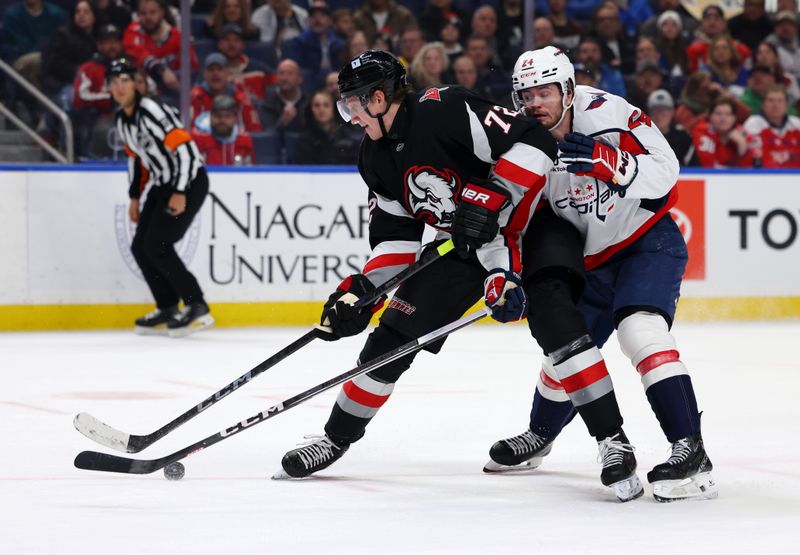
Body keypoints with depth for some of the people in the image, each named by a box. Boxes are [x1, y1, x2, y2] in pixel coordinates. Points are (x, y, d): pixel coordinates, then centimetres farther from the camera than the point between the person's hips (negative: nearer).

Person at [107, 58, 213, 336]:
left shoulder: (152, 111, -21)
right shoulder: (122, 119, 9)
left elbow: (185, 148, -25)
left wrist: (180, 193, -26)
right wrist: (135, 196, 19)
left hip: (189, 181, -10)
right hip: (162, 185, 10)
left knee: (157, 246, -15)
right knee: (140, 248, 6)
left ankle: (197, 308, -9)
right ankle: (168, 309, 15)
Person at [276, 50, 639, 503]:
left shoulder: (447, 110, -25)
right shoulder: (378, 158, 1)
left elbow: (533, 143, -31)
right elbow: (396, 236, 6)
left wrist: (490, 202, -34)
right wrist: (361, 290, -6)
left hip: (531, 220, -8)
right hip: (464, 244, 8)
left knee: (552, 315, -30)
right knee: (396, 332, 3)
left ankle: (612, 441, -26)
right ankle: (338, 437, 18)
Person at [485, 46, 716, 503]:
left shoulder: (606, 114, -21)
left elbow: (665, 171, -27)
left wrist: (603, 161, -41)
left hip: (649, 241, -7)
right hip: (593, 260, 7)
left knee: (640, 330, -29)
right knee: (564, 347, 16)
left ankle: (691, 453, -32)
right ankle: (539, 436, 46)